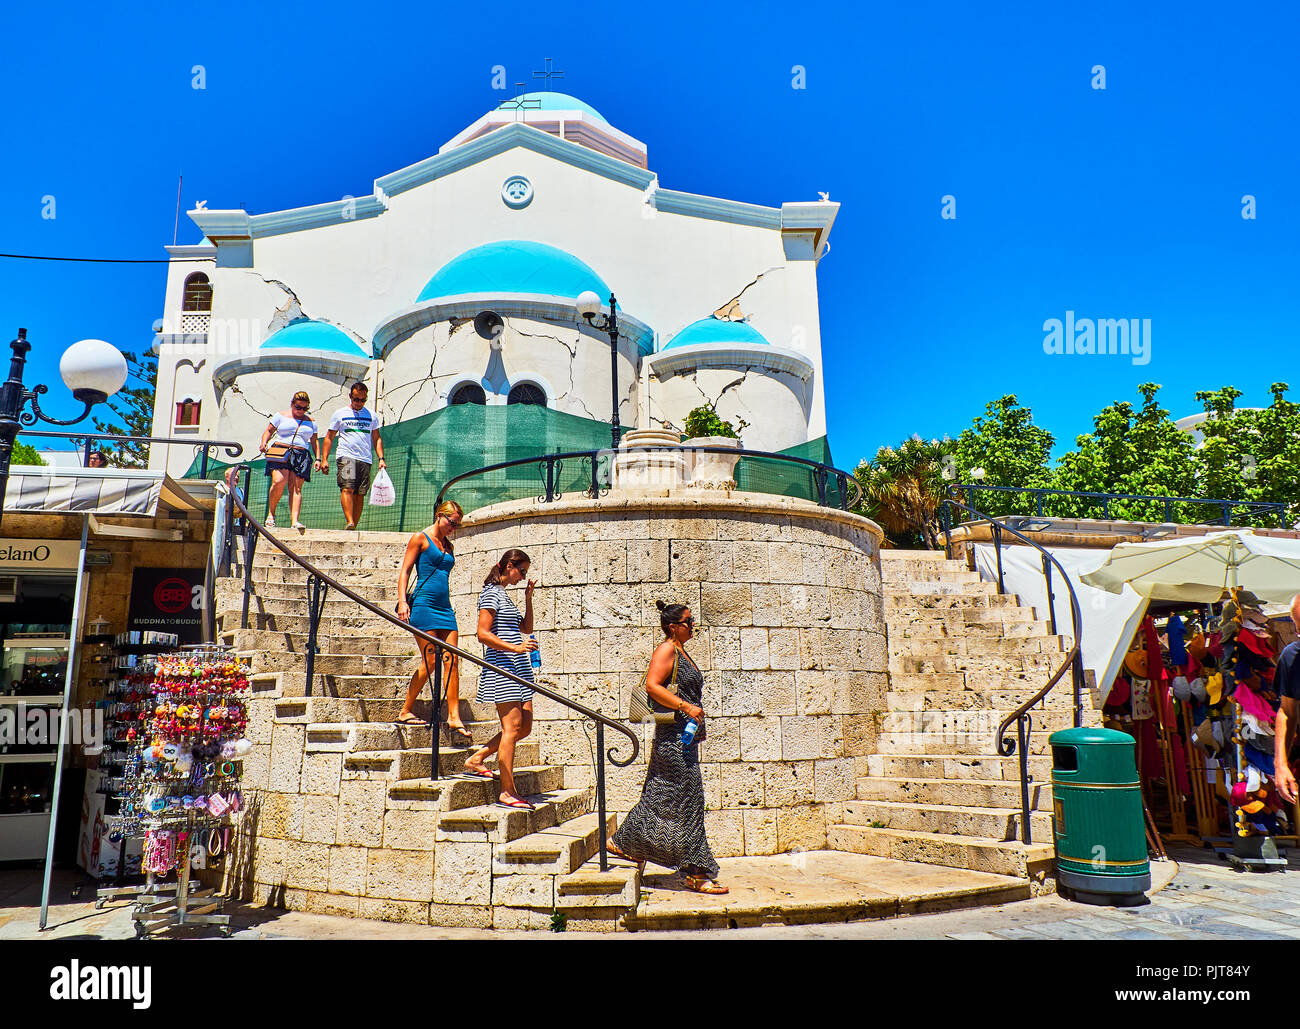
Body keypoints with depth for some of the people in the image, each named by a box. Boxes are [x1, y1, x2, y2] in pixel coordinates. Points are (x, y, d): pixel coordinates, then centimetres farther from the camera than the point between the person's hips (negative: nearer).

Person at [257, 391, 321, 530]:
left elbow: (315, 441, 20)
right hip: (281, 454, -2)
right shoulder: (281, 416, 14)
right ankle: (271, 514, -3)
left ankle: (295, 520, -20)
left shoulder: (310, 422, 20)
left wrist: (318, 458, 8)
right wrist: (264, 443, -8)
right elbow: (269, 431, 13)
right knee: (279, 482, -22)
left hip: (301, 456, 2)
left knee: (296, 488, -9)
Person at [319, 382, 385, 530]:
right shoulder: (340, 413, 11)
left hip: (365, 459, 3)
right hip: (346, 456, -2)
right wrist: (324, 459, 3)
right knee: (347, 488, -21)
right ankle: (350, 523, -31)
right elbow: (329, 438, 12)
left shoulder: (372, 416, 16)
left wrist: (381, 458, 5)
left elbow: (377, 439, 19)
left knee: (360, 495, -1)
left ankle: (354, 526, 2)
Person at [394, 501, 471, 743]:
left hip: (444, 607, 6)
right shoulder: (420, 539, 0)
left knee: (452, 660, -2)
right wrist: (402, 601, -14)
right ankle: (405, 712, 4)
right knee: (430, 660, -9)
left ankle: (453, 717, -3)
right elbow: (404, 571, -4)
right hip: (423, 604, -6)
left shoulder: (448, 546, 19)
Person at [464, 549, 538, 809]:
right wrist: (515, 647, -23)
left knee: (525, 726, 7)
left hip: (517, 667, 10)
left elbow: (526, 628, 25)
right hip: (501, 665, -10)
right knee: (512, 726, -10)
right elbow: (483, 634, -15)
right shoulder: (491, 593, -6)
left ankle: (475, 760, 19)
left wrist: (528, 598, 16)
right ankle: (507, 792, -5)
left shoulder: (504, 595, 22)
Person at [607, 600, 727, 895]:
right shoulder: (666, 650, -12)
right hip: (674, 734, -10)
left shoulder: (681, 653, 18)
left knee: (659, 796, 16)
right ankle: (696, 873, -1)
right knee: (687, 799, -7)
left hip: (685, 735, 10)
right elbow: (652, 685, -23)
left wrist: (698, 727, 24)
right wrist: (686, 707, -25)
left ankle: (623, 843, 30)